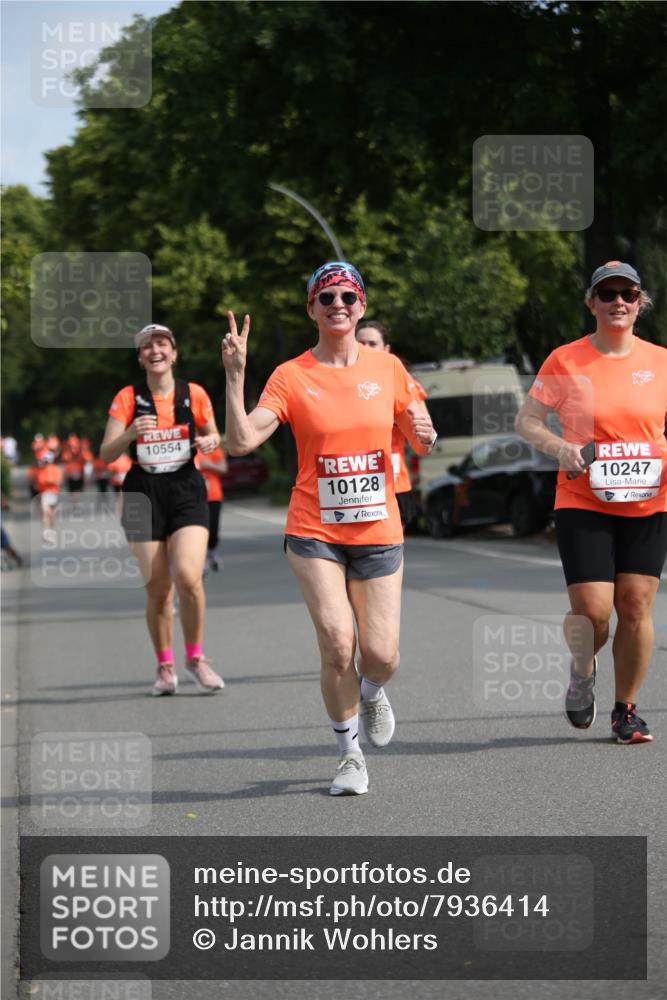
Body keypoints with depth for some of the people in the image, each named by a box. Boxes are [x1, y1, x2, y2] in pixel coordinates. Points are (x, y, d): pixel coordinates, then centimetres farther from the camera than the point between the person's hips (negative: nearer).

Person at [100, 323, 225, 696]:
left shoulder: (193, 394, 2)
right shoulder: (128, 398, 1)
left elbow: (213, 435, 16)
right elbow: (106, 454, -4)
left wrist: (210, 441, -8)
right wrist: (130, 434, -23)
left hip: (187, 491, -1)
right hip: (144, 495, 1)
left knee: (188, 576, -18)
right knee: (158, 588, 1)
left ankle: (196, 657, 2)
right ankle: (165, 667, 18)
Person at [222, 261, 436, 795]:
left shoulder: (388, 368, 3)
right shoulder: (292, 376, -3)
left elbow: (421, 443, 12)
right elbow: (241, 441, -13)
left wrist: (425, 434, -12)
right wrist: (235, 376, -22)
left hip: (378, 532, 2)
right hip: (315, 532, -2)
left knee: (381, 656, -2)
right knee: (337, 644, -15)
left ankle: (371, 691, 37)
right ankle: (350, 753, 7)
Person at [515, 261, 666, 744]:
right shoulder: (566, 361, -2)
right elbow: (527, 419, 2)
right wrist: (561, 448, -16)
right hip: (583, 505, -2)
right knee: (591, 611, -10)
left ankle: (627, 709, 17)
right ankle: (583, 670, 24)